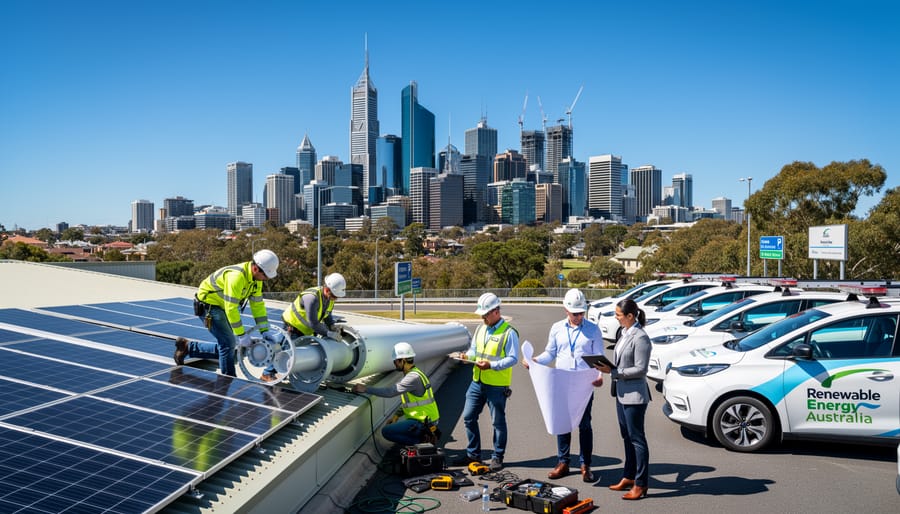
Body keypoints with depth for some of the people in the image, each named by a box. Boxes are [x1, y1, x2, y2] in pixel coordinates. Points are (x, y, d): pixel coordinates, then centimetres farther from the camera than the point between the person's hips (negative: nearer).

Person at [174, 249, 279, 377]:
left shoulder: (256, 277, -5)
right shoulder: (236, 276, -33)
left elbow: (258, 304, 2)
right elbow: (231, 309, -32)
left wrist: (264, 331, -1)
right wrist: (241, 335, -27)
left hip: (221, 306, 9)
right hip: (208, 304, -9)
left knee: (226, 346, 8)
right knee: (228, 343, -13)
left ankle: (188, 347, 21)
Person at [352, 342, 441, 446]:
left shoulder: (413, 377, -21)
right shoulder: (412, 374, 12)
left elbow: (390, 392, -27)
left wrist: (366, 389, -19)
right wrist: (396, 415, 8)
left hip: (422, 423, -10)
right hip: (423, 419, 10)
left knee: (387, 431, -9)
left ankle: (423, 439, -9)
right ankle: (429, 434, 9)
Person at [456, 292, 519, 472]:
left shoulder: (509, 332, -11)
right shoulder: (480, 329, 11)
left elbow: (513, 358, -15)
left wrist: (491, 365, -25)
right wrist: (467, 355, -2)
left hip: (497, 386, -7)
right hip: (477, 382, 7)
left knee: (498, 421, 6)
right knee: (468, 417, 9)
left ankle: (497, 457, 19)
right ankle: (473, 454, 23)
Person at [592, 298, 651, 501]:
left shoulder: (640, 338, -18)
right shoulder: (625, 333, 9)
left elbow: (640, 369, -20)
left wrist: (613, 372, -20)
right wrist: (608, 369, 2)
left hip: (634, 395, -9)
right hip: (622, 393, 9)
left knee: (637, 439, 0)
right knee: (627, 437, 17)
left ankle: (640, 485, 10)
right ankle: (628, 477, 29)